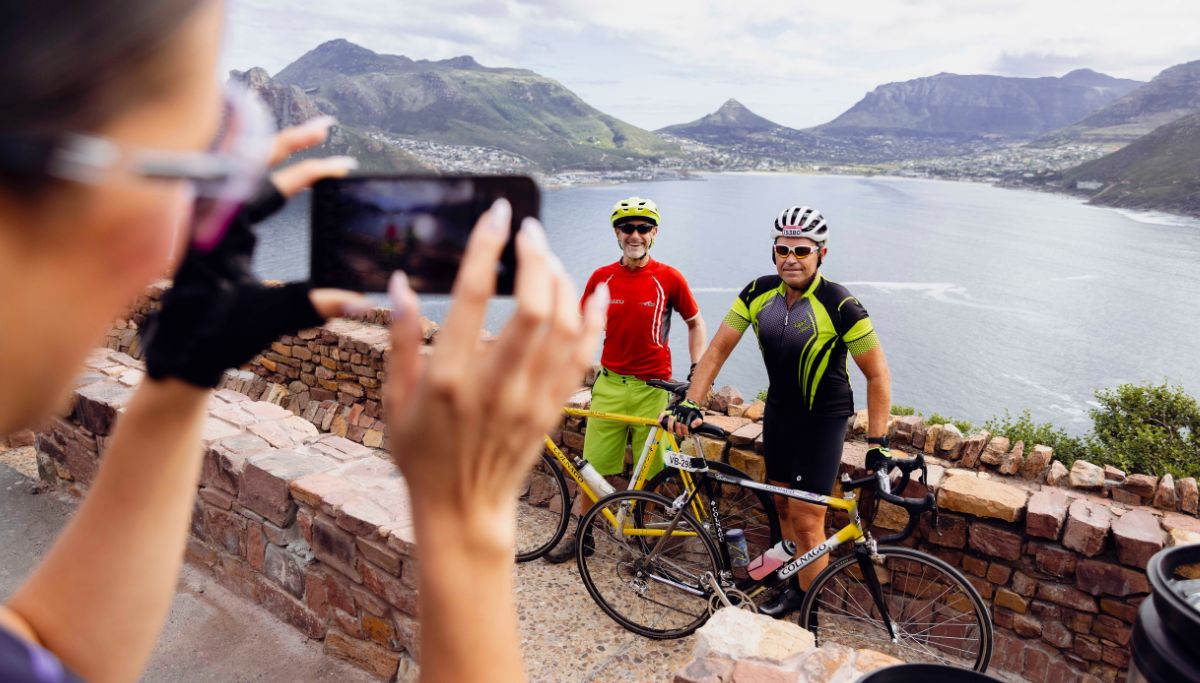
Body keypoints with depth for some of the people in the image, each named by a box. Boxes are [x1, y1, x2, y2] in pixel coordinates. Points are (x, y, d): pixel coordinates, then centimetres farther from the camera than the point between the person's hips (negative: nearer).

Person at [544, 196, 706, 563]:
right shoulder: (601, 278, 2)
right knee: (594, 467, 7)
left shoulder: (669, 278, -4)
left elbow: (696, 325, 7)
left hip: (653, 387, -2)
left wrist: (696, 374, -2)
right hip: (609, 384, 2)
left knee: (649, 473, 7)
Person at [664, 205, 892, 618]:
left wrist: (878, 443, -17)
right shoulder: (759, 293, -8)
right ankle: (792, 577, 36)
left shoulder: (839, 305, -22)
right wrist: (690, 403, -12)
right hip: (778, 412, 5)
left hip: (823, 419, -5)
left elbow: (877, 374, -15)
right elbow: (719, 348, -4)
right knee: (783, 505, 16)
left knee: (805, 520, -4)